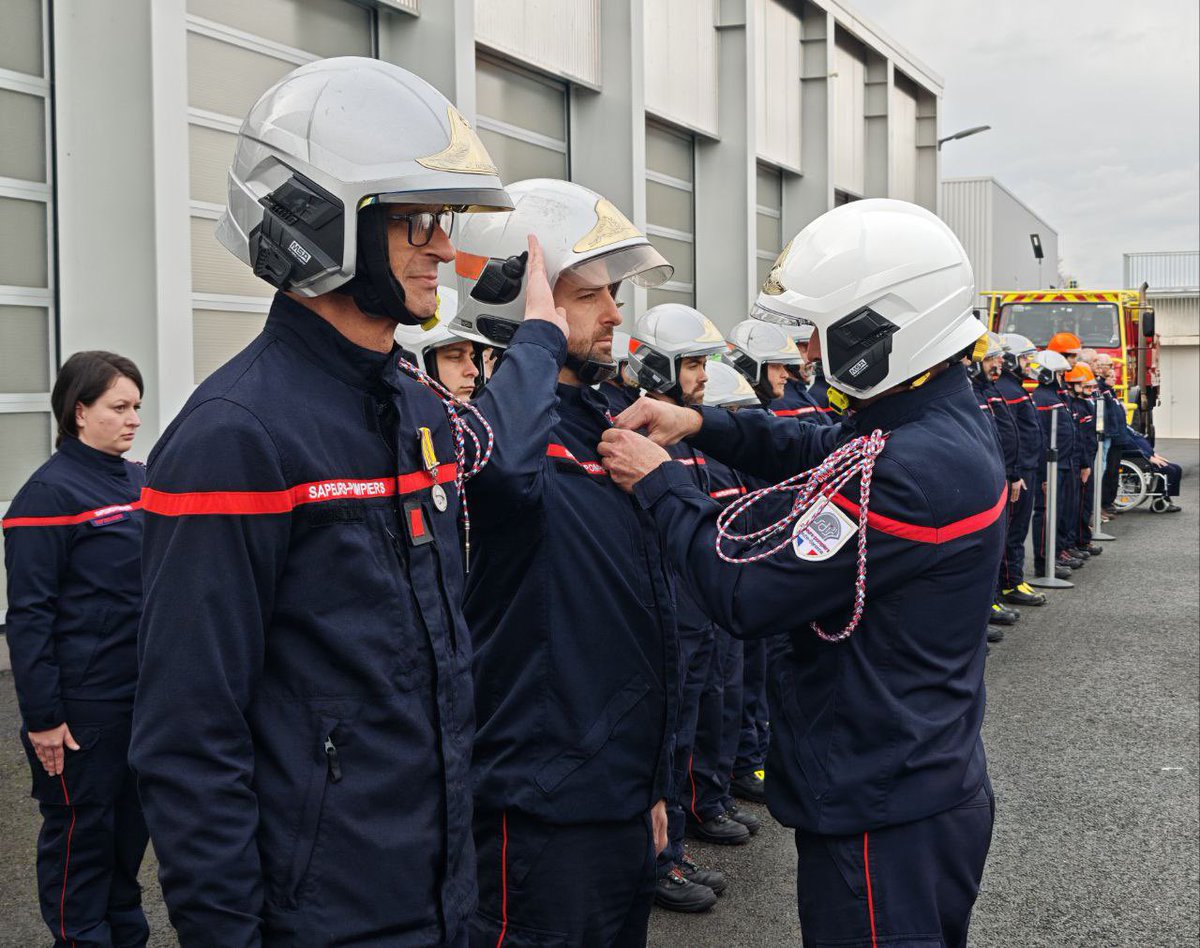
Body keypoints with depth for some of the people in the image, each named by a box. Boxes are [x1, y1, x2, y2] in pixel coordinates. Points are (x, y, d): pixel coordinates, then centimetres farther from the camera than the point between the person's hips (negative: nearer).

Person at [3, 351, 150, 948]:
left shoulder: (140, 482, 8)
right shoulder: (49, 493, -13)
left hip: (145, 692, 7)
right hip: (84, 705, -7)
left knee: (131, 821, 16)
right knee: (80, 829, 5)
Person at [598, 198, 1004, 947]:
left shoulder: (915, 465, -28)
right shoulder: (952, 419, 4)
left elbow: (747, 593, -25)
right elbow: (814, 453, 17)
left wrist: (658, 481, -12)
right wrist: (702, 425, 2)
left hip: (882, 820, -10)